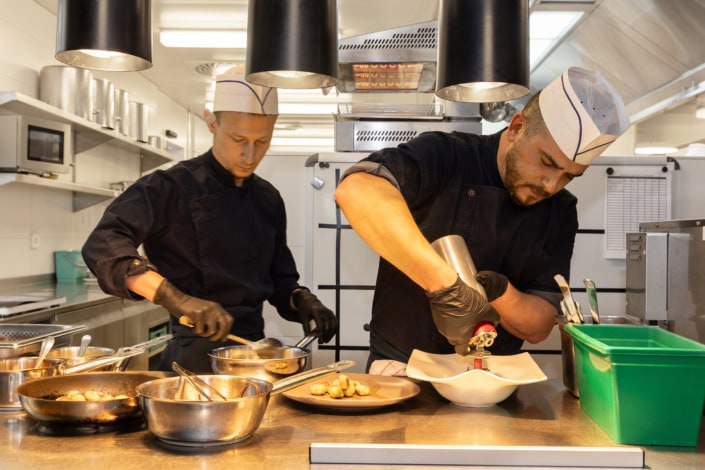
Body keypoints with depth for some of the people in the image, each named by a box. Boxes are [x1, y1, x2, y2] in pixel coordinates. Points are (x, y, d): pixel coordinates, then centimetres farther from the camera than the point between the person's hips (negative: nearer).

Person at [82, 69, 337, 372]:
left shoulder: (268, 199, 7)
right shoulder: (172, 187, -11)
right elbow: (103, 245, -25)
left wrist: (302, 301, -6)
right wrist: (176, 299, -37)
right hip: (196, 355, -5)